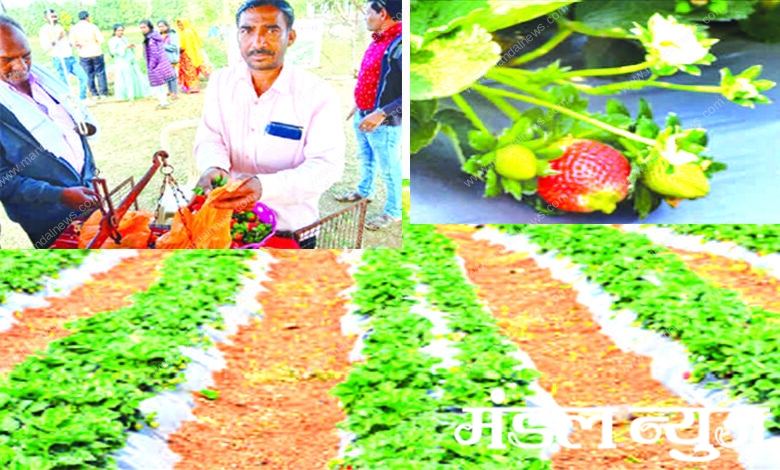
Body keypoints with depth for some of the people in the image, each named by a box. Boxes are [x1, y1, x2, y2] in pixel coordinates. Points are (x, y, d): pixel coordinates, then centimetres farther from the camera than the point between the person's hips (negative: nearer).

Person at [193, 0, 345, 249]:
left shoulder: (318, 93, -16)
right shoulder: (221, 81, -1)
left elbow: (327, 164, -23)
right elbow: (209, 139, -1)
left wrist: (265, 186, -40)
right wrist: (214, 168, -28)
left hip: (291, 231, -3)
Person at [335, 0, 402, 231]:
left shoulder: (399, 44, -25)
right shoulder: (379, 40, 6)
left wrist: (382, 113, -30)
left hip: (383, 122, -9)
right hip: (363, 116, 9)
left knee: (389, 168, 5)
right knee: (365, 158, 27)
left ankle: (394, 212, 20)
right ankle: (365, 191, 47)